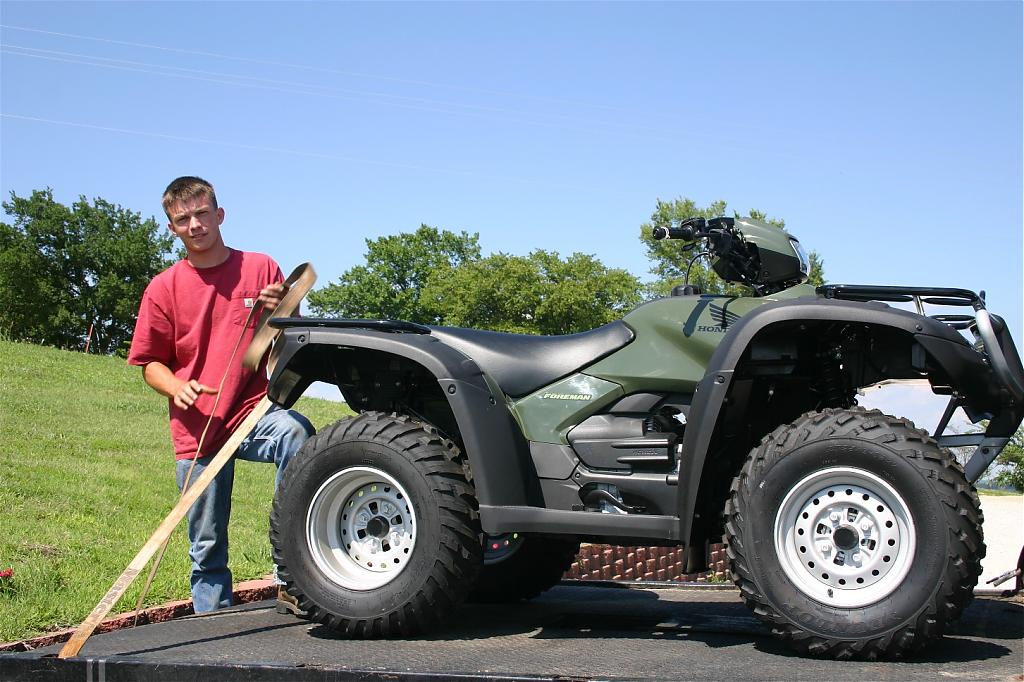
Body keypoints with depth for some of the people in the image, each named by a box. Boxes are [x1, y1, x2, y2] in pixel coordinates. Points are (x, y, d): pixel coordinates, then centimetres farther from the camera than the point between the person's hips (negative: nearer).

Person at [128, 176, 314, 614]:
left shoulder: (261, 269, 3)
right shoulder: (164, 288, 5)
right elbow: (150, 363, 10)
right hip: (198, 430, 2)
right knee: (207, 547, 6)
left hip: (254, 413, -2)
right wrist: (176, 387, -12)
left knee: (295, 432, -35)